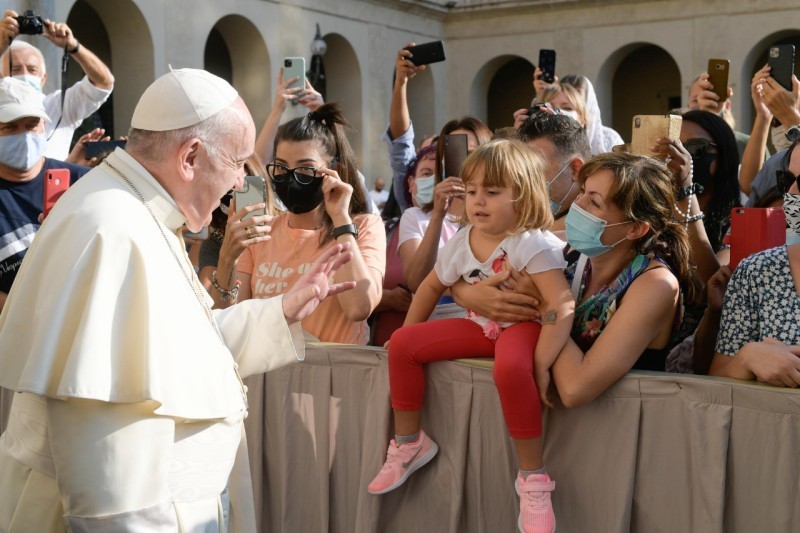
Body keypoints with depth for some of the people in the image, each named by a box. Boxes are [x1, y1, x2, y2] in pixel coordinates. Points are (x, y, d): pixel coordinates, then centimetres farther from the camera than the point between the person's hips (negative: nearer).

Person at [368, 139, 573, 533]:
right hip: (480, 326, 7)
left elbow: (562, 306, -30)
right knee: (402, 342, -3)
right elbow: (432, 286, 15)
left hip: (524, 326, -7)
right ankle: (408, 443, 13)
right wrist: (410, 334, 12)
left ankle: (533, 478, -24)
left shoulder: (534, 244, -23)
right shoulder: (461, 243, -2)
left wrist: (541, 363, -34)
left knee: (510, 368, -41)